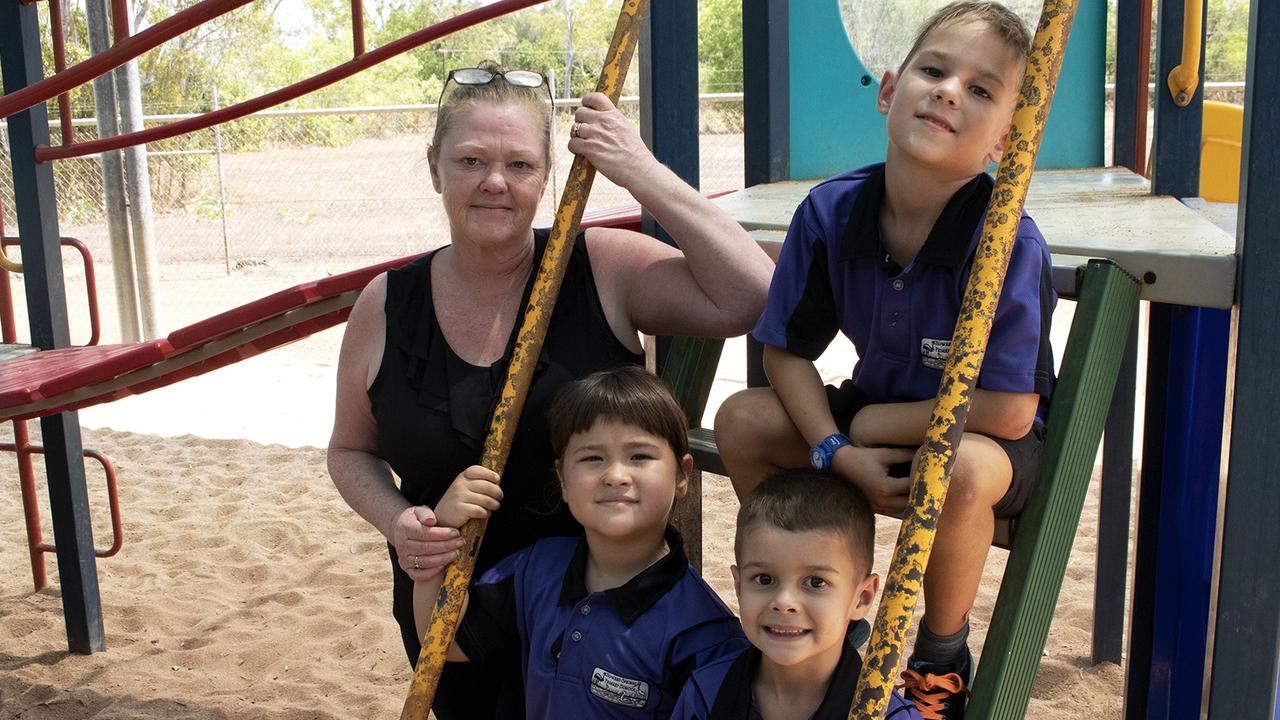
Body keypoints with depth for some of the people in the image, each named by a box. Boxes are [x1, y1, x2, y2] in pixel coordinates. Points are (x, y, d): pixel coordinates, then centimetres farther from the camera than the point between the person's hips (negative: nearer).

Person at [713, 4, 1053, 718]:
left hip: (991, 438, -5)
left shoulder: (1009, 244, -29)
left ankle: (943, 655, -4)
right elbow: (787, 351, -6)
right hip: (873, 415, 5)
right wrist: (838, 451, -21)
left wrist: (878, 424, -19)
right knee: (741, 421, -11)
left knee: (959, 469, -37)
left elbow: (1008, 411, -28)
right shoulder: (832, 210, -16)